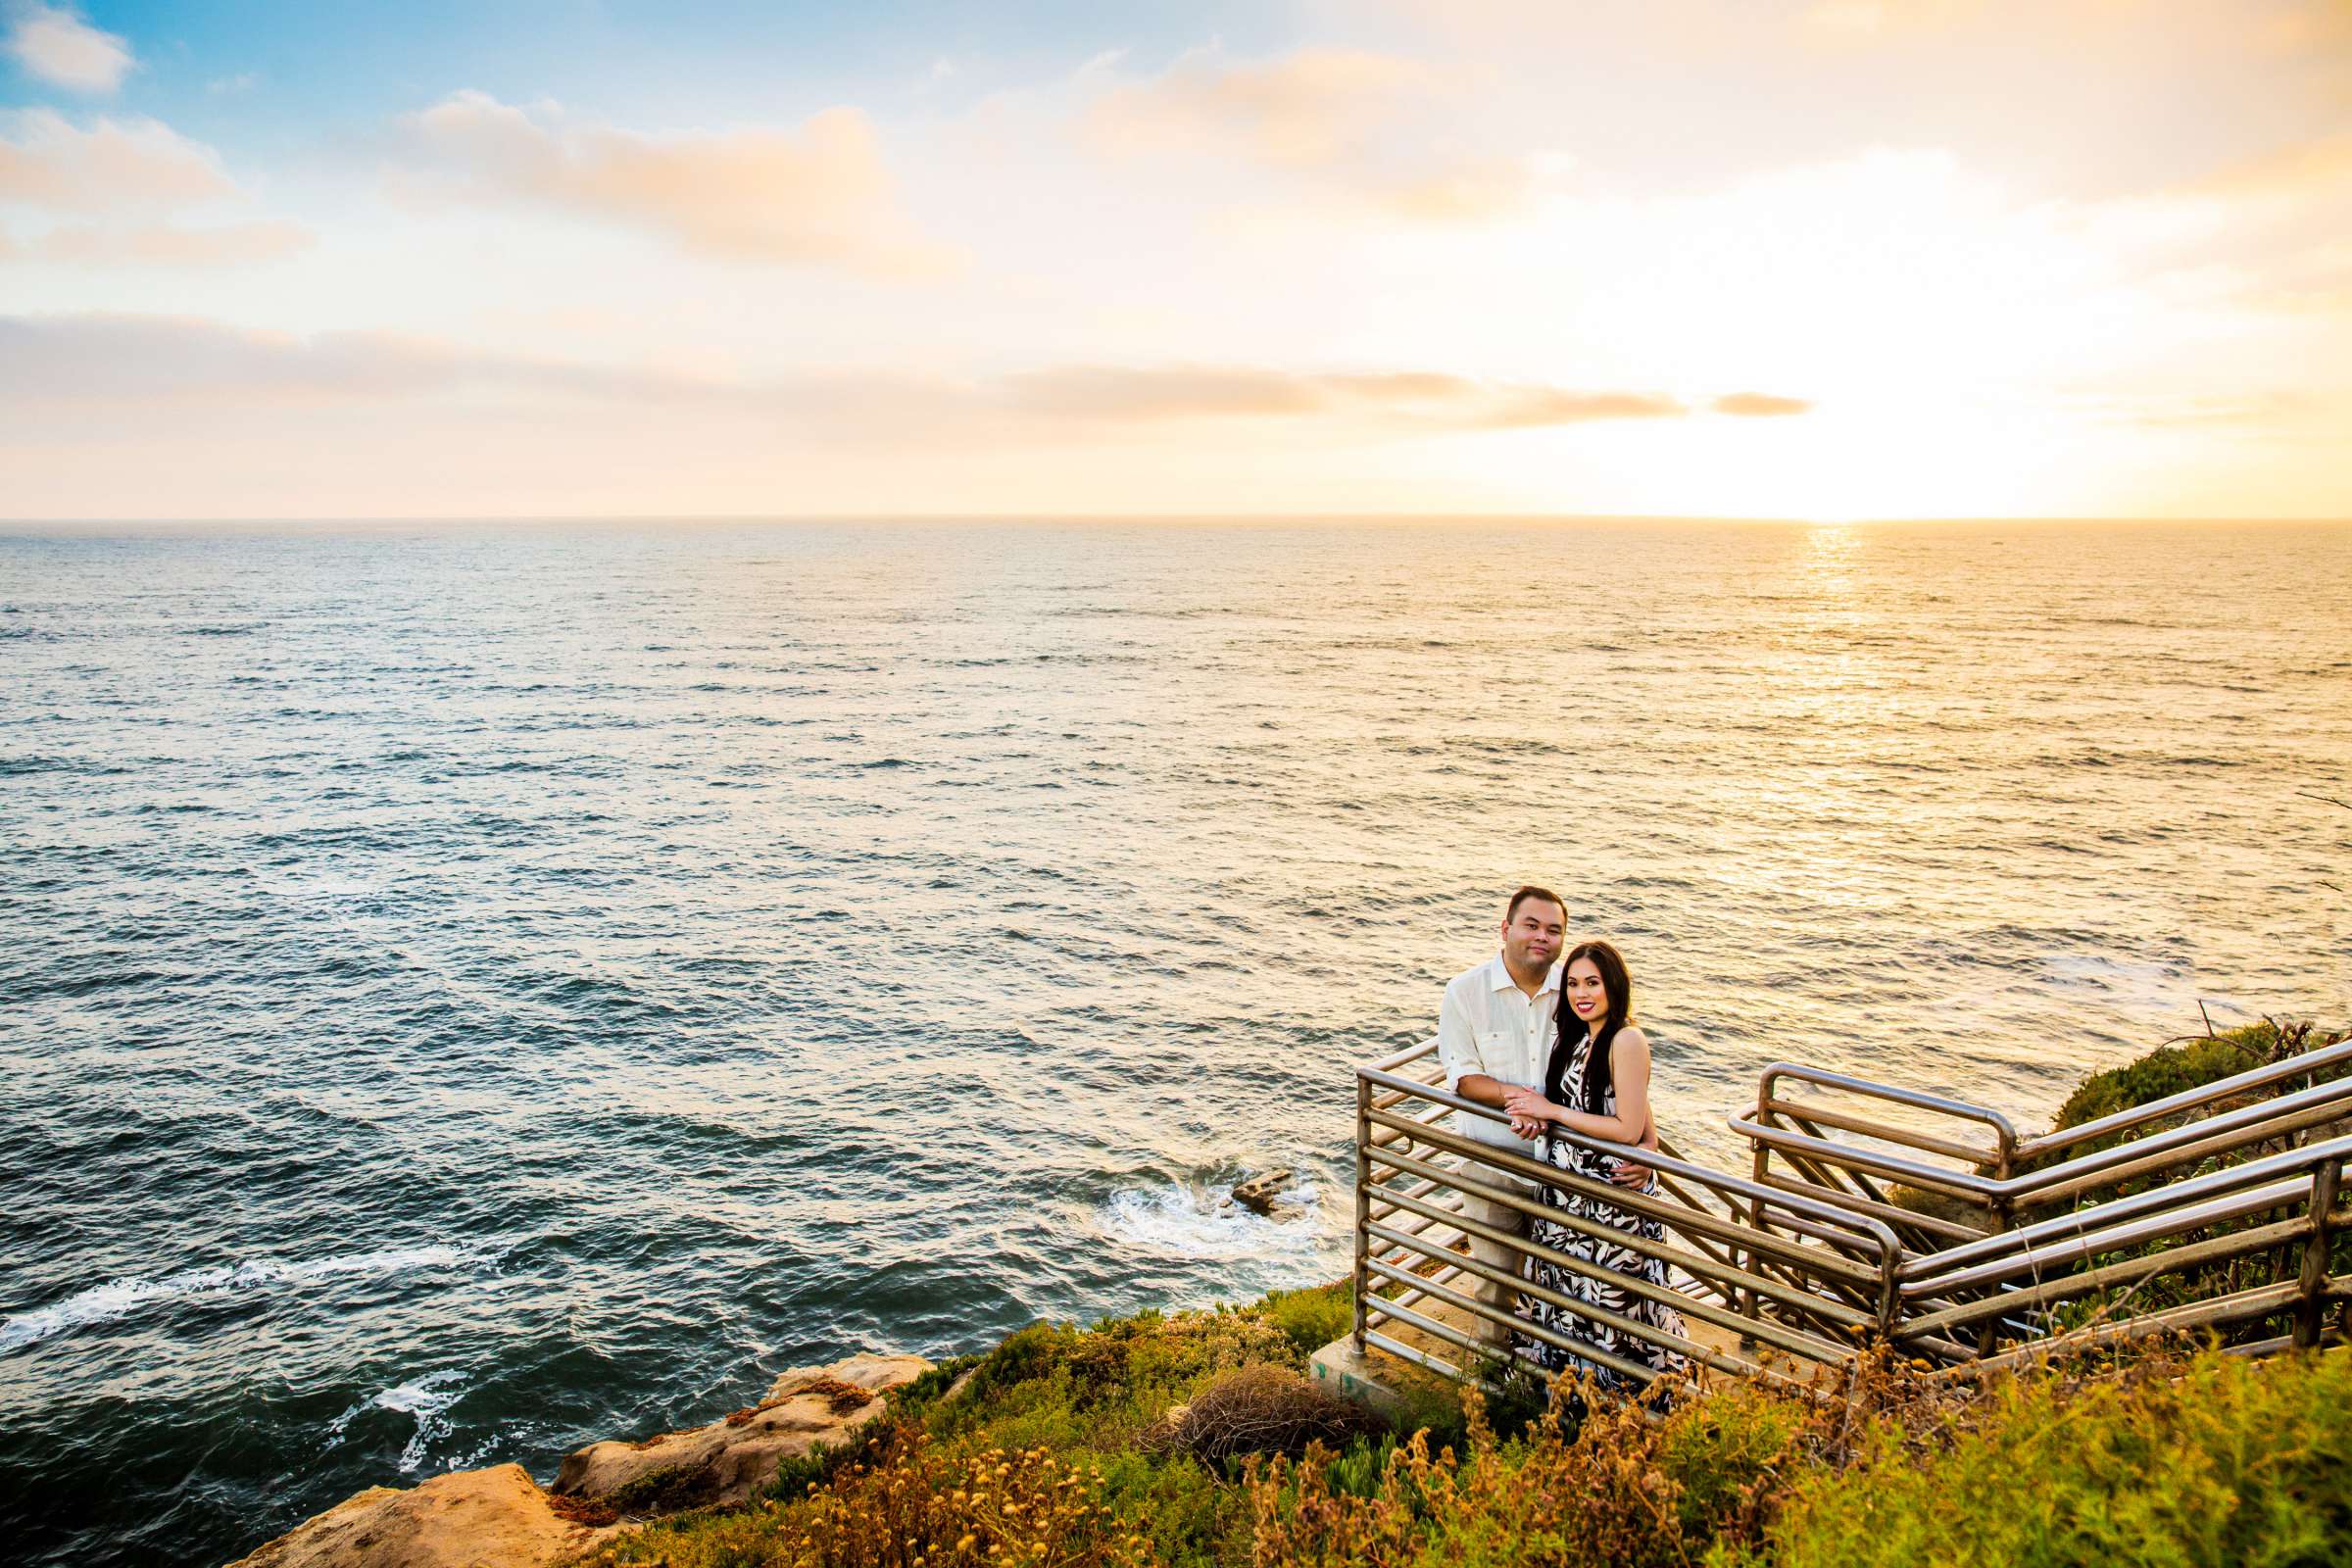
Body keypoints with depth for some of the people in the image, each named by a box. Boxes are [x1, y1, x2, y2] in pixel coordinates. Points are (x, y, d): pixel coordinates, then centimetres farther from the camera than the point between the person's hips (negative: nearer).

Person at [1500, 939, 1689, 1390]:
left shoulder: (1627, 1041, -18)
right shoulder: (1574, 1037, 7)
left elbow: (1628, 1129, -21)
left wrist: (1550, 1110, -17)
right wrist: (1531, 1110, -7)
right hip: (1568, 1191, 8)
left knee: (1614, 1296, 6)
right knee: (1570, 1292, 19)